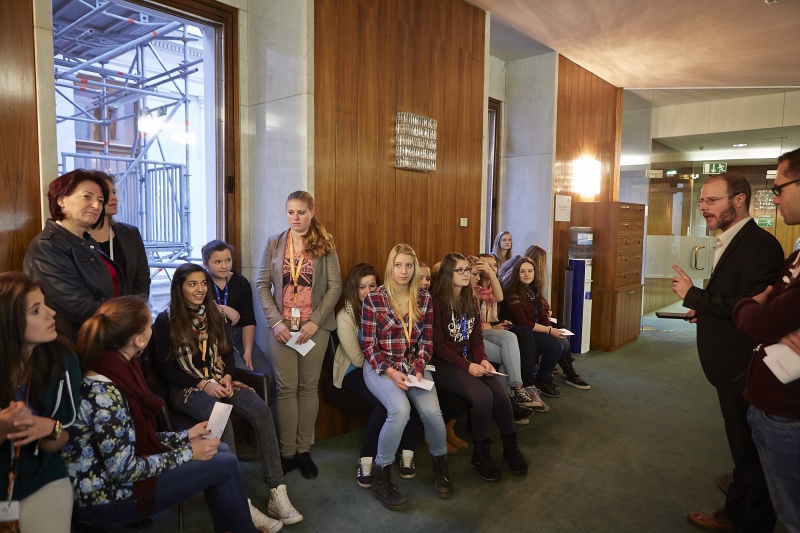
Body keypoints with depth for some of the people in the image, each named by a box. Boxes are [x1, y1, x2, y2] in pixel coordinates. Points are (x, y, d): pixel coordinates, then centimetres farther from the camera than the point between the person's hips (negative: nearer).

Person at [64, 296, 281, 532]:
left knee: (220, 450, 8)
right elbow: (125, 470, -24)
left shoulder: (114, 370, -1)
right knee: (225, 463, -6)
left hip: (113, 471, 9)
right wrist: (187, 453, -15)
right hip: (104, 497, -8)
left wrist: (185, 436, 7)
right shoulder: (103, 393, -29)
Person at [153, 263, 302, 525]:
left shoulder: (214, 314, 13)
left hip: (220, 383, 4)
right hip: (187, 389, -4)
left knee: (261, 410, -25)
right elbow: (165, 368, -5)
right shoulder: (166, 321, -2)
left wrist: (227, 377, -7)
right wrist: (203, 384, -15)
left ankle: (277, 493, -24)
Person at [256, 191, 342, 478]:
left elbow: (335, 286, -3)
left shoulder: (324, 244, 2)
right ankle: (287, 452, 14)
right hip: (282, 326, 1)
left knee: (308, 387, 6)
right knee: (286, 388, 2)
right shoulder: (274, 243, 5)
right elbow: (262, 285, 2)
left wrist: (315, 321, -11)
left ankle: (304, 450, 18)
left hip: (315, 326, 0)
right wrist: (276, 321, -8)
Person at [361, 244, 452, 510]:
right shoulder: (374, 298, -6)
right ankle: (381, 477, -9)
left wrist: (419, 369, -10)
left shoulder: (424, 299, 5)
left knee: (432, 410, -24)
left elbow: (426, 341, 6)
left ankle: (441, 465, 8)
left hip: (414, 365, 3)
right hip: (380, 366, -3)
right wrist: (391, 372, -17)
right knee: (400, 409, -31)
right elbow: (368, 344, -6)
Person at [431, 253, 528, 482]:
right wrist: (466, 365, -19)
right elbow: (437, 344, -13)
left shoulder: (471, 300, 12)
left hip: (471, 360, 6)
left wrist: (481, 359, -9)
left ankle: (510, 447, 5)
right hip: (445, 364, -6)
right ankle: (480, 454, -7)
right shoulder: (437, 301, -11)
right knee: (483, 396, -28)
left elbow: (476, 335, 10)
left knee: (501, 395, -18)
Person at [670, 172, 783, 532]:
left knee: (750, 452, 6)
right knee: (741, 447, 22)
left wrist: (692, 295, -21)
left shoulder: (759, 245, -20)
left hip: (744, 371, -10)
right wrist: (705, 310, 2)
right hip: (732, 367, 10)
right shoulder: (730, 242, 11)